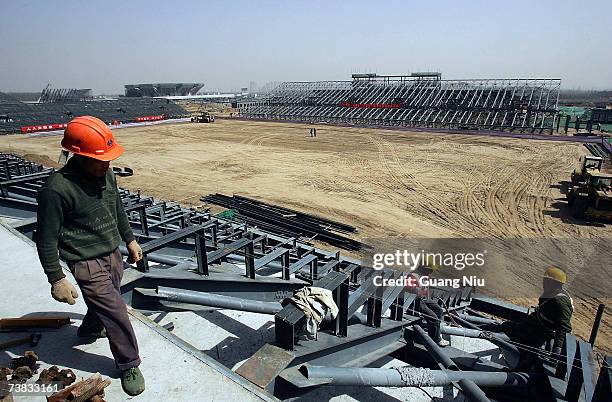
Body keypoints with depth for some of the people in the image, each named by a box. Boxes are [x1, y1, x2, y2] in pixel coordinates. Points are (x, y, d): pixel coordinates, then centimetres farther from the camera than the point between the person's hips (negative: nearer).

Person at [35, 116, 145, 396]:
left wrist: (130, 240, 18)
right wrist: (57, 279, -14)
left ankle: (89, 329, 58)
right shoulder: (56, 190, -24)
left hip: (113, 255, 7)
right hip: (88, 264, -7)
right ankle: (129, 365, 19)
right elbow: (46, 240, -17)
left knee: (103, 302, 26)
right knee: (116, 313, -2)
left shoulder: (106, 175, -3)